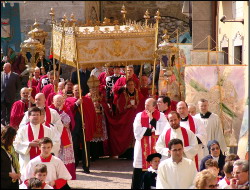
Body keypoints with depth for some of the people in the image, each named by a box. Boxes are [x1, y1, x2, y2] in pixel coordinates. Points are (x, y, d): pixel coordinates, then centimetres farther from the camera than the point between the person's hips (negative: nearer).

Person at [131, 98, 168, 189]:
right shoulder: (139, 116, 4)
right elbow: (137, 132, -5)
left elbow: (162, 130, -12)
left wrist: (151, 118, -10)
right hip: (142, 149, 1)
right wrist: (151, 131, -8)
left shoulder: (161, 116, 2)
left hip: (155, 149, -1)